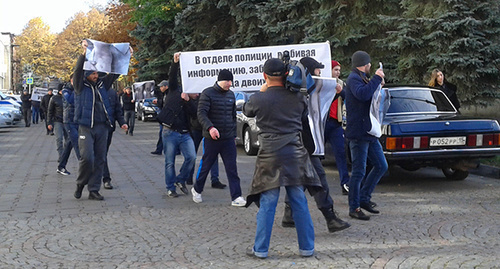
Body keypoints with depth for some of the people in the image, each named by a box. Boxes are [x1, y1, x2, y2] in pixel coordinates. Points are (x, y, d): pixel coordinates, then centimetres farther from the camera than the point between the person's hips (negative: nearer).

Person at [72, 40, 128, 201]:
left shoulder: (102, 85, 15)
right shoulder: (81, 86, 3)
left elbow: (115, 73, 17)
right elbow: (78, 70, -12)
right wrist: (85, 52, -23)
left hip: (102, 127, 5)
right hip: (86, 127, -5)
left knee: (100, 160, 4)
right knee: (87, 158, -14)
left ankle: (94, 190, 11)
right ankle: (80, 184, 10)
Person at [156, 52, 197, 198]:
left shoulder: (193, 102, 15)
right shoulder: (175, 90, 8)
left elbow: (194, 112, -5)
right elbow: (172, 77, -8)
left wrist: (188, 100, -20)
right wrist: (175, 62, -23)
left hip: (185, 134, 3)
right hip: (170, 132, -3)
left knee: (191, 157, -13)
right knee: (170, 162, 2)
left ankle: (180, 180, 8)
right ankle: (171, 188, 13)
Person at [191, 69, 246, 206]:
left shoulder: (231, 94, 12)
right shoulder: (208, 93, -7)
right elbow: (201, 113, -16)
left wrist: (233, 133, 17)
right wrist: (210, 128, -30)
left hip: (228, 139, 4)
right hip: (212, 138, -4)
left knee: (232, 168, -1)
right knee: (206, 165, 8)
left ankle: (236, 197, -1)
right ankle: (197, 189, 30)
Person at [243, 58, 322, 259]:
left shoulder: (259, 99, -7)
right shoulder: (298, 98, 1)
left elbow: (247, 111, 15)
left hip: (270, 155, -2)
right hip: (295, 153, 2)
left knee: (267, 203, 4)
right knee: (299, 202, 9)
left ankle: (260, 249, 10)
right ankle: (306, 247, 15)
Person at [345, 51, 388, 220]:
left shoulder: (362, 78, 21)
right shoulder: (354, 78, -11)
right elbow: (363, 94, -31)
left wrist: (378, 83, 20)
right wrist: (377, 78, -21)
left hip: (369, 132, 10)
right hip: (358, 133, -10)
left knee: (381, 166, 13)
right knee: (359, 171, -5)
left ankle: (364, 198, 21)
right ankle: (354, 208, 3)